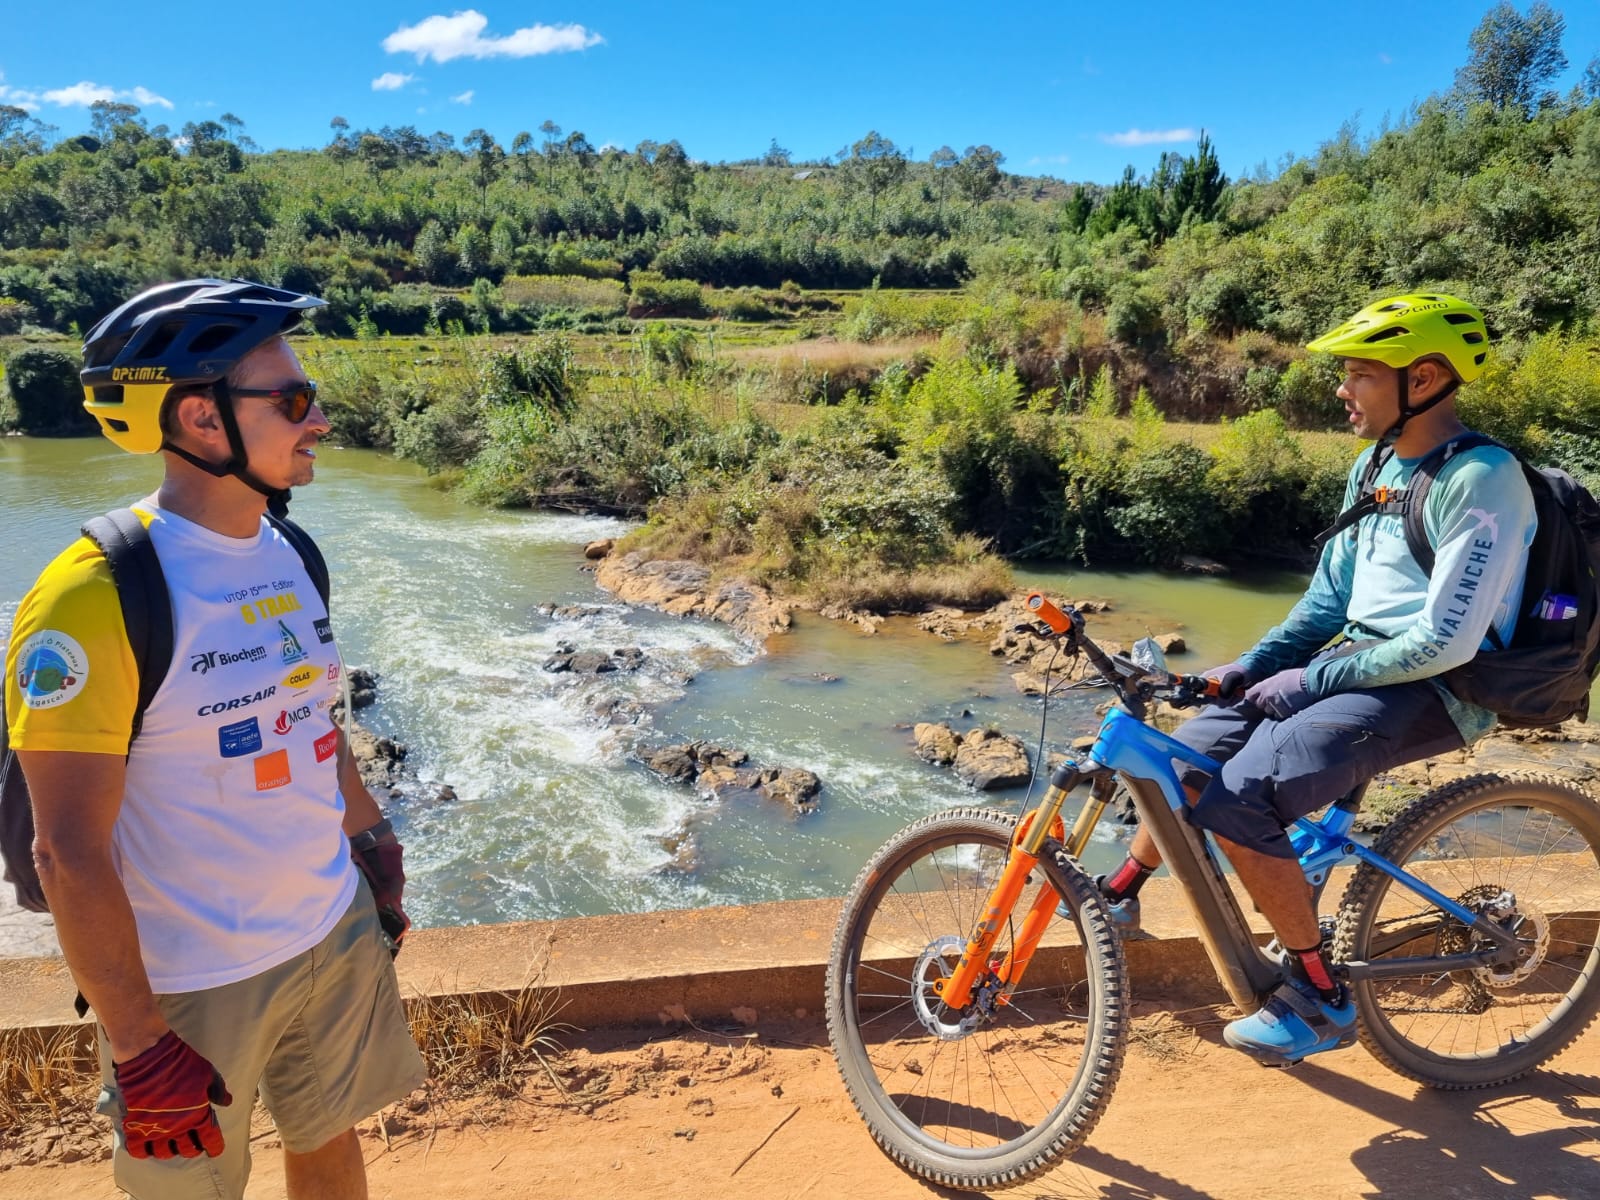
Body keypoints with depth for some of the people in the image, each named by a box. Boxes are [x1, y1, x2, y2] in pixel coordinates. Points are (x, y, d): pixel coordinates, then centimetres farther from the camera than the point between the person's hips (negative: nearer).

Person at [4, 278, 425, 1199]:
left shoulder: (289, 554, 0)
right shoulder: (96, 600, -22)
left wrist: (374, 848, 14)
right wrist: (140, 1049, -16)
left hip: (337, 934, 6)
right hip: (191, 982, -6)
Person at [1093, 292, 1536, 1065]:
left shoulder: (1480, 480, -18)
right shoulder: (1376, 464, 9)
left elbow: (1446, 642, -22)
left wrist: (1313, 679, -16)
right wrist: (1251, 664, 3)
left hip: (1428, 690, -8)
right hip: (1354, 663, 9)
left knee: (1236, 801, -25)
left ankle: (1320, 997, -6)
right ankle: (1118, 897, 26)